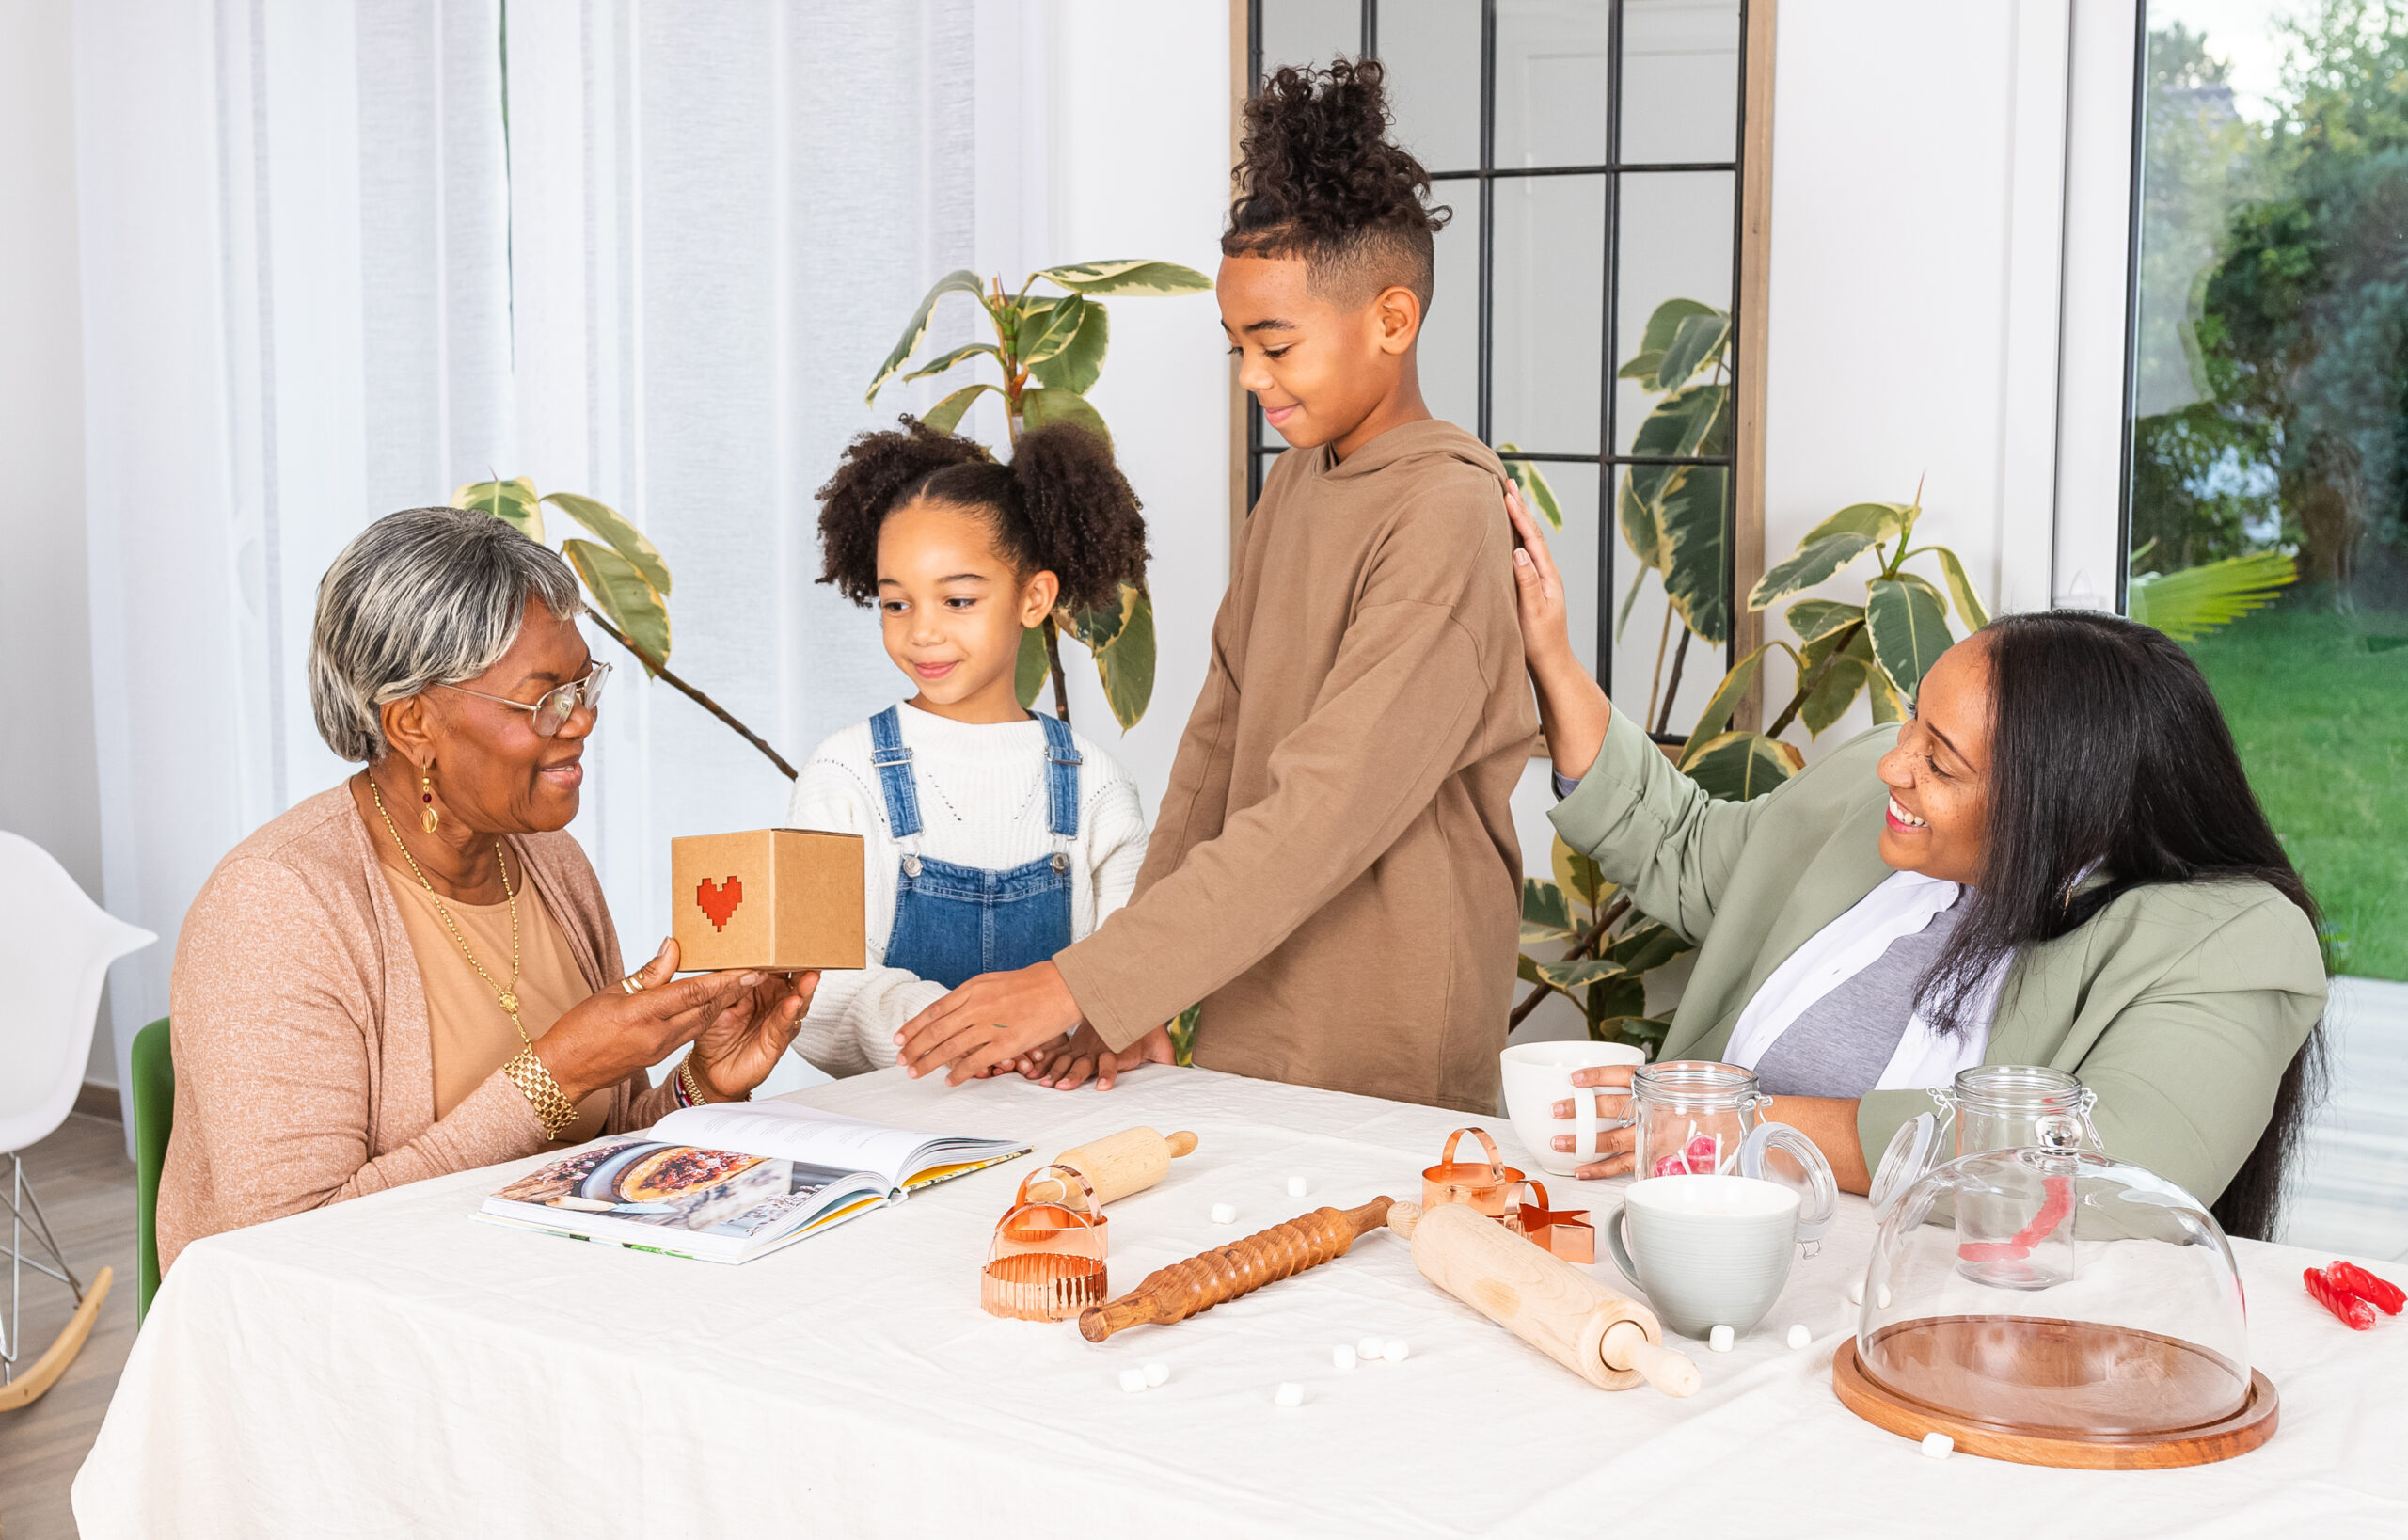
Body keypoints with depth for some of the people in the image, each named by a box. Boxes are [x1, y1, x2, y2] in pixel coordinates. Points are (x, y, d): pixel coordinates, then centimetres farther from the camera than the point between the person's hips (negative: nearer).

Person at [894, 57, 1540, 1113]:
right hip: (1244, 1034, 7)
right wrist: (1139, 1004, 2)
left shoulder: (1446, 512, -17)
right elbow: (1219, 740, 10)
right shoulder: (1293, 483, 10)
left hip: (1383, 1072, -7)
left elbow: (1327, 812, -24)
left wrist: (1083, 983, -24)